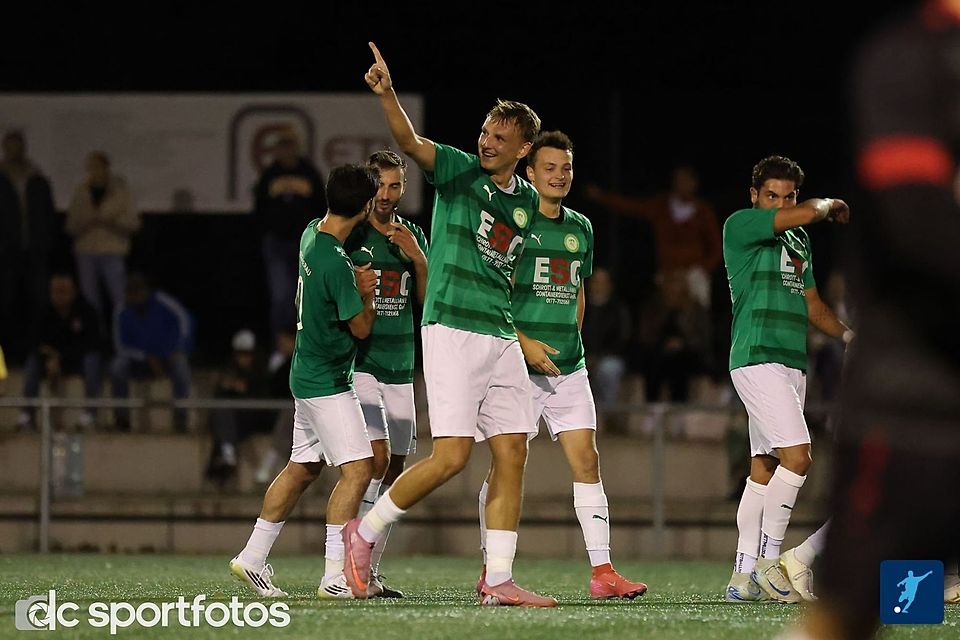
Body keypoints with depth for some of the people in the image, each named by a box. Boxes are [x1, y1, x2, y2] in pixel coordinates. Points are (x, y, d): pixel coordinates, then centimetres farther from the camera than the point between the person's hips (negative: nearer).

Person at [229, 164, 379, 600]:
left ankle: (252, 559, 24)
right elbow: (361, 327, -14)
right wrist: (368, 293, 3)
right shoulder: (336, 264, -25)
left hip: (307, 374, 10)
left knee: (302, 468, 17)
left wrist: (355, 284, 13)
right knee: (357, 470, -12)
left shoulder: (311, 234, 4)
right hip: (327, 380, -10)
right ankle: (335, 577, -15)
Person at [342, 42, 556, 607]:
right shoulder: (459, 171, -3)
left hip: (502, 338, 6)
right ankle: (365, 533, 6)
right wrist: (387, 94, -39)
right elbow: (411, 143, -22)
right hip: (452, 332, -6)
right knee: (452, 457, -12)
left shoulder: (527, 200, 14)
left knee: (513, 456, 0)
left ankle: (498, 580, 4)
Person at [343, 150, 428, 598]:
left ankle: (370, 571, 9)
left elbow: (430, 302, 6)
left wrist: (418, 258, -8)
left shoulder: (413, 237, 12)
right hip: (358, 366, -6)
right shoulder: (348, 234, -4)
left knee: (395, 469, 4)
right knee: (377, 457, -19)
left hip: (400, 369, 6)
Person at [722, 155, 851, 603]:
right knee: (796, 458, -18)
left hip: (793, 363, 8)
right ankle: (768, 562, -13)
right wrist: (833, 204, 4)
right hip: (756, 360, -8)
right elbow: (809, 212, -17)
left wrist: (847, 334, 8)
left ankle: (743, 576, 8)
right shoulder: (739, 226, -5)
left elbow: (811, 305, 25)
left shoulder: (799, 241, 20)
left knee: (764, 468, 6)